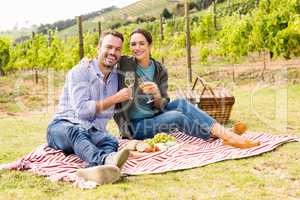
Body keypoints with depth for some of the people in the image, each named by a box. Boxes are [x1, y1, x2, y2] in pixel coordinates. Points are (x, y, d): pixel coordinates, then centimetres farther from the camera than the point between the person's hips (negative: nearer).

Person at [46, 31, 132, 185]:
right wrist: (115, 98, -13)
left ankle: (95, 169, -65)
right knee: (76, 132, -39)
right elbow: (81, 110, -16)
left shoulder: (116, 77, 16)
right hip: (62, 127, -4)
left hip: (93, 132, 4)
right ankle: (106, 159, -70)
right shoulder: (80, 71, -4)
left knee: (111, 141, -30)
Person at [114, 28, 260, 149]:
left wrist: (157, 95, -24)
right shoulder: (124, 64, -10)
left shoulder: (160, 70, 1)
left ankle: (228, 135, -27)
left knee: (180, 103, -22)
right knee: (177, 117, -27)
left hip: (154, 116, 4)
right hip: (133, 125, -4)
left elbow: (161, 106, -4)